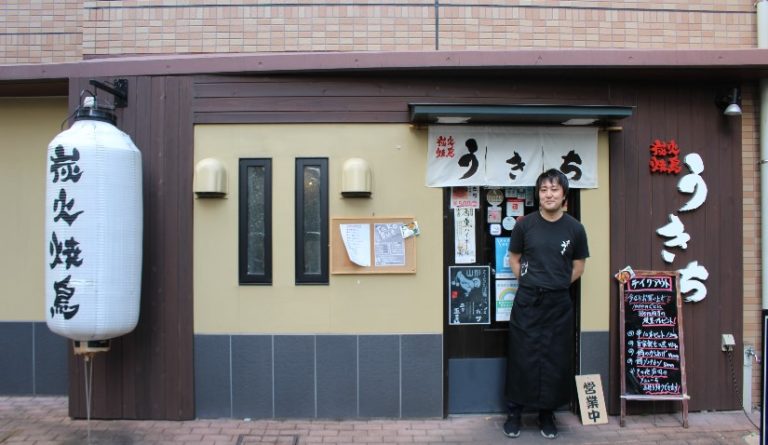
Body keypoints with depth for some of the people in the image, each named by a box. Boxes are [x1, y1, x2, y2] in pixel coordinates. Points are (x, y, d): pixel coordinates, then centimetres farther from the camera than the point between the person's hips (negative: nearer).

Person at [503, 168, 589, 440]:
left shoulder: (574, 228, -3)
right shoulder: (525, 224, -3)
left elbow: (578, 266, 9)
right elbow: (514, 258, 9)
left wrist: (556, 285, 3)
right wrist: (529, 283, 2)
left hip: (558, 303, 1)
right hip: (527, 301, 0)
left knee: (555, 359, 8)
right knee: (521, 357, 5)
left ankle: (547, 414, 25)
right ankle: (515, 411, 21)